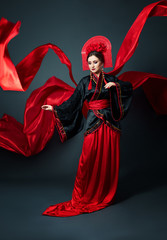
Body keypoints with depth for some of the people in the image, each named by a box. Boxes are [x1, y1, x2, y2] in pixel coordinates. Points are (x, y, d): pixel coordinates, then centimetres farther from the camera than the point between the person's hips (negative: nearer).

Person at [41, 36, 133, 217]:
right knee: (89, 161, -4)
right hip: (93, 125, -1)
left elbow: (129, 87, 2)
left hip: (110, 125, 1)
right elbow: (73, 102, 4)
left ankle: (106, 196, 20)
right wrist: (55, 109, -4)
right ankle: (83, 199, 7)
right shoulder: (85, 82, 7)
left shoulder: (110, 79, 8)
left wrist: (115, 85, -13)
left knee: (109, 161, 4)